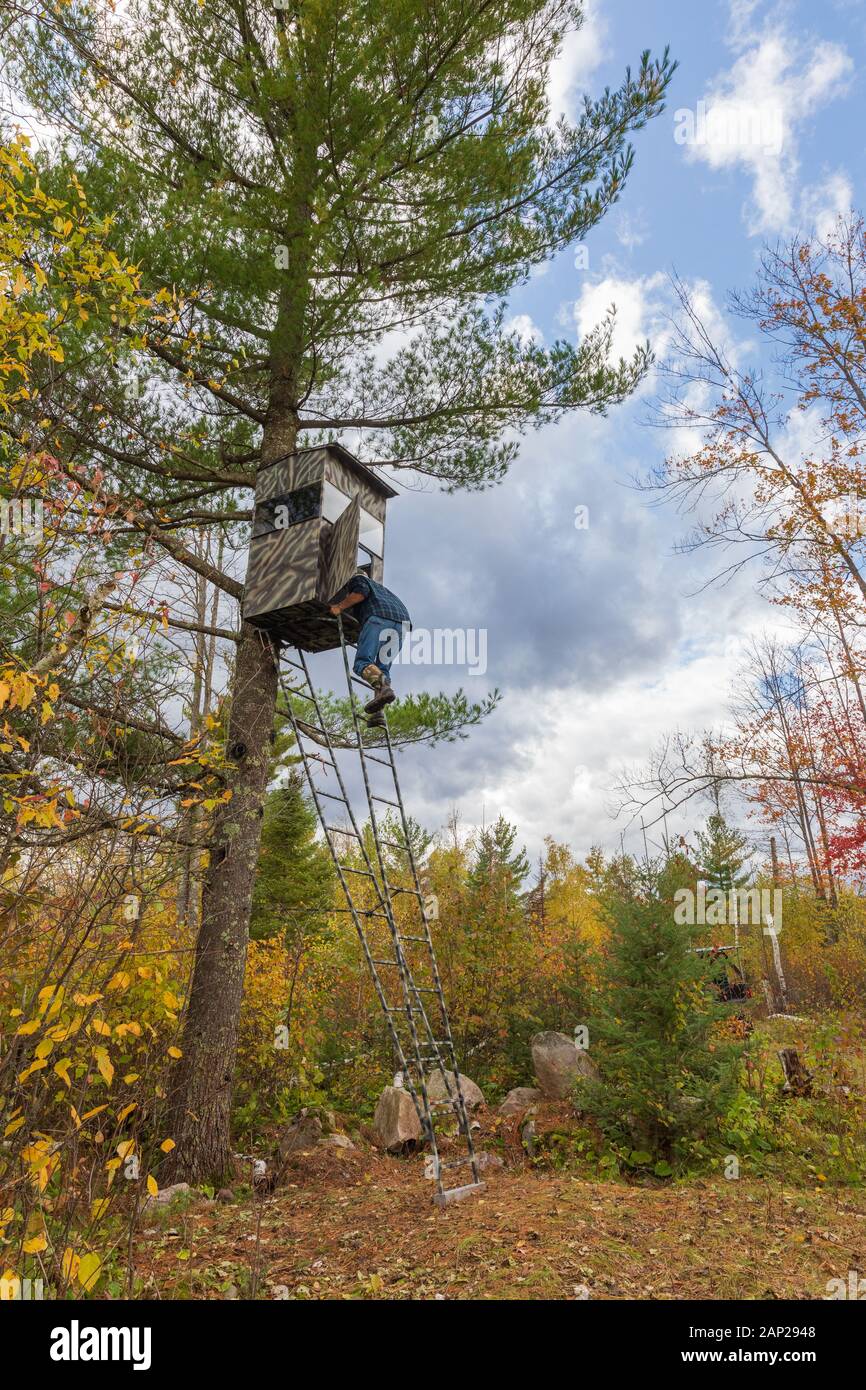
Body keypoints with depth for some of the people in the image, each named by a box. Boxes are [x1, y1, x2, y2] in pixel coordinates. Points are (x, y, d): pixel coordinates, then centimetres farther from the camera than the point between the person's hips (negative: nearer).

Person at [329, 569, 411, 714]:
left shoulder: (357, 579, 24)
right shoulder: (379, 586, 45)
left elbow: (361, 592, 1)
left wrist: (340, 606, 11)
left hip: (379, 616, -7)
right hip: (401, 621, 7)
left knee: (362, 662, -15)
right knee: (382, 667, 5)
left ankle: (383, 688, -45)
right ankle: (379, 713, -15)